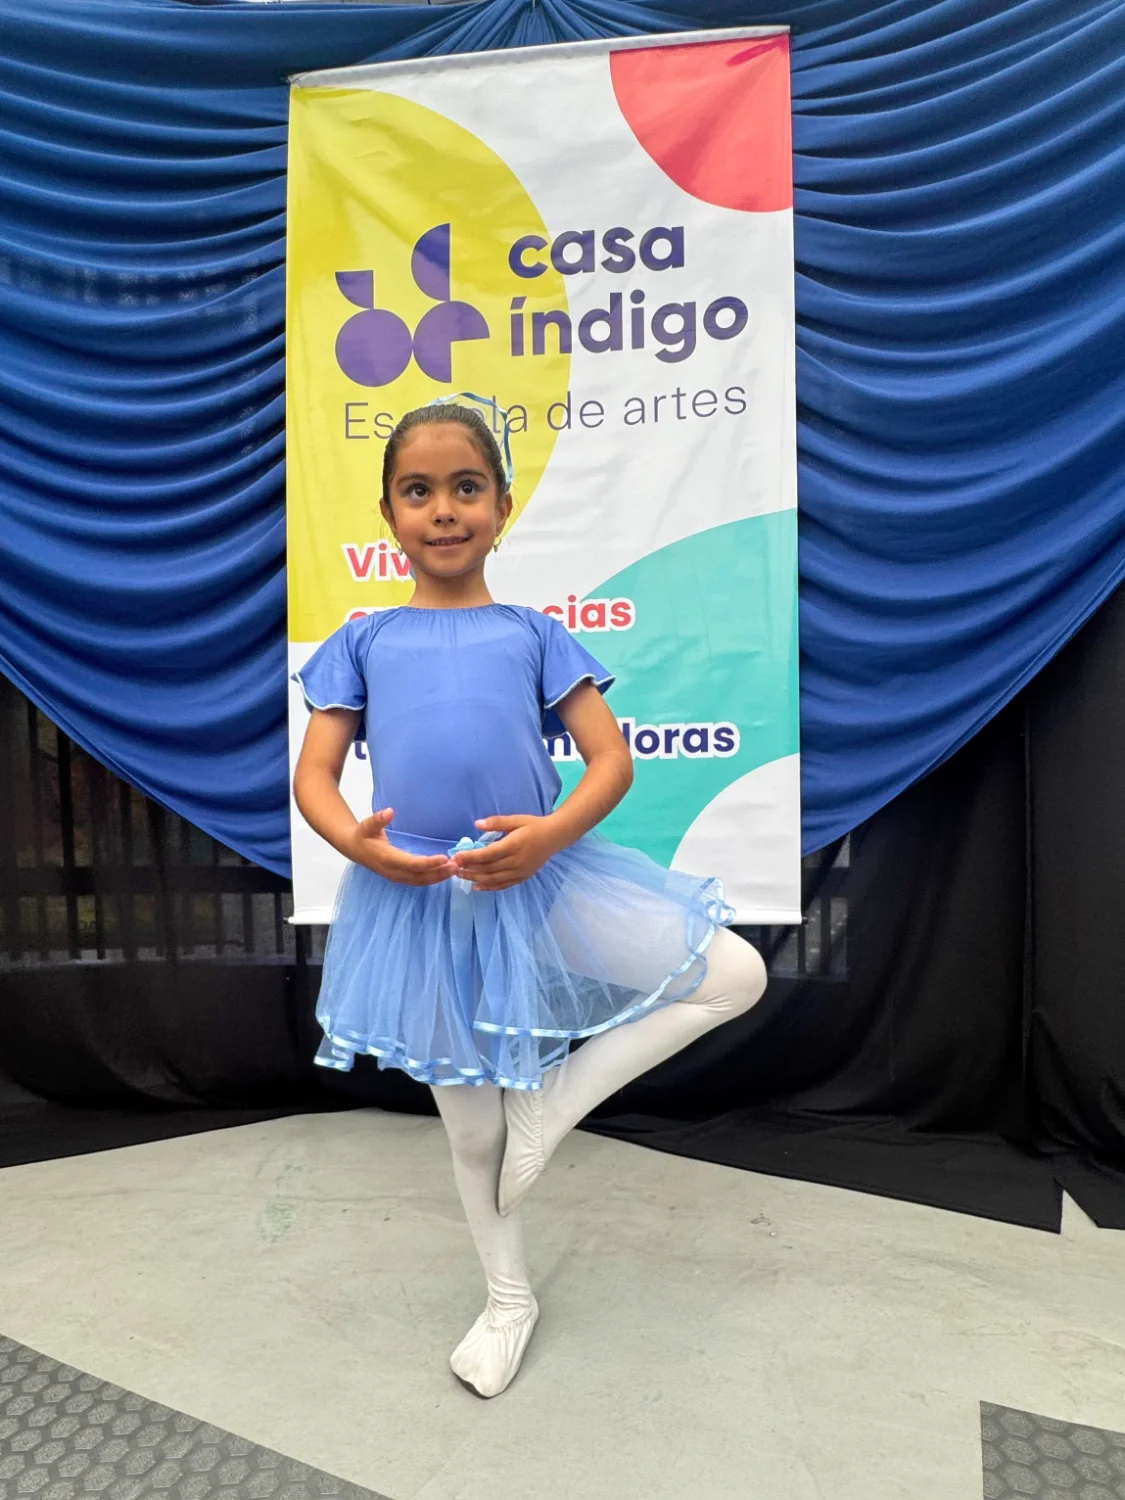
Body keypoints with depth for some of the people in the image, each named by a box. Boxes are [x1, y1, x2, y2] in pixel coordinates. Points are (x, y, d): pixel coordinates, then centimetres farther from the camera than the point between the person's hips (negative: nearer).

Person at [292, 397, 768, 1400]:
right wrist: (356, 842, -17)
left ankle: (557, 1097, 5)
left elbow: (612, 759, 0)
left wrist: (553, 834, -19)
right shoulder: (364, 641, 9)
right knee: (470, 1118, 16)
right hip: (417, 897, 0)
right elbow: (314, 772, 4)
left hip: (540, 878, 0)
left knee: (736, 975, -10)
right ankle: (508, 1298, 42)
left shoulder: (533, 633, 6)